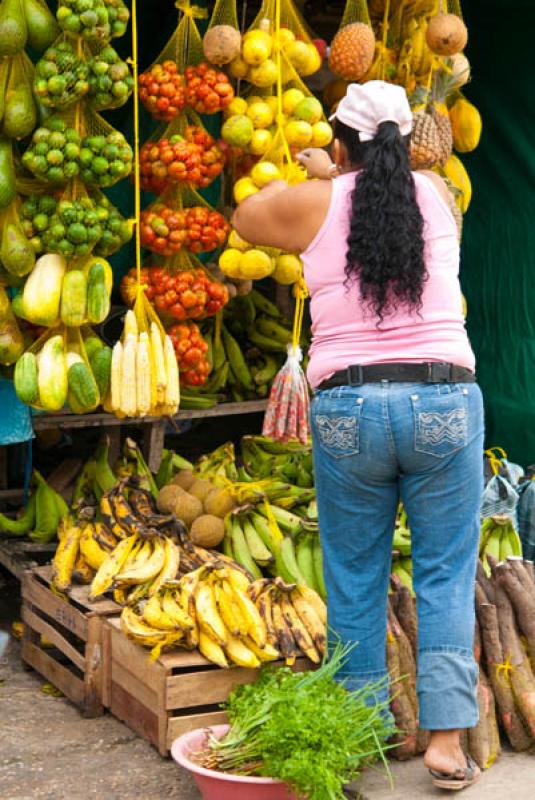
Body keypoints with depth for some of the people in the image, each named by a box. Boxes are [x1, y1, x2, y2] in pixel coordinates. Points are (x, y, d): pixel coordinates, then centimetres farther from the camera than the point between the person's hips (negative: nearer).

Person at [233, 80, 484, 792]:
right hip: (445, 404, 1)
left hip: (348, 408, 0)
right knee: (446, 575, 7)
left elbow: (244, 217, 24)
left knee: (355, 579, 11)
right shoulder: (436, 195, 7)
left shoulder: (314, 204, 3)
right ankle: (447, 738, 4)